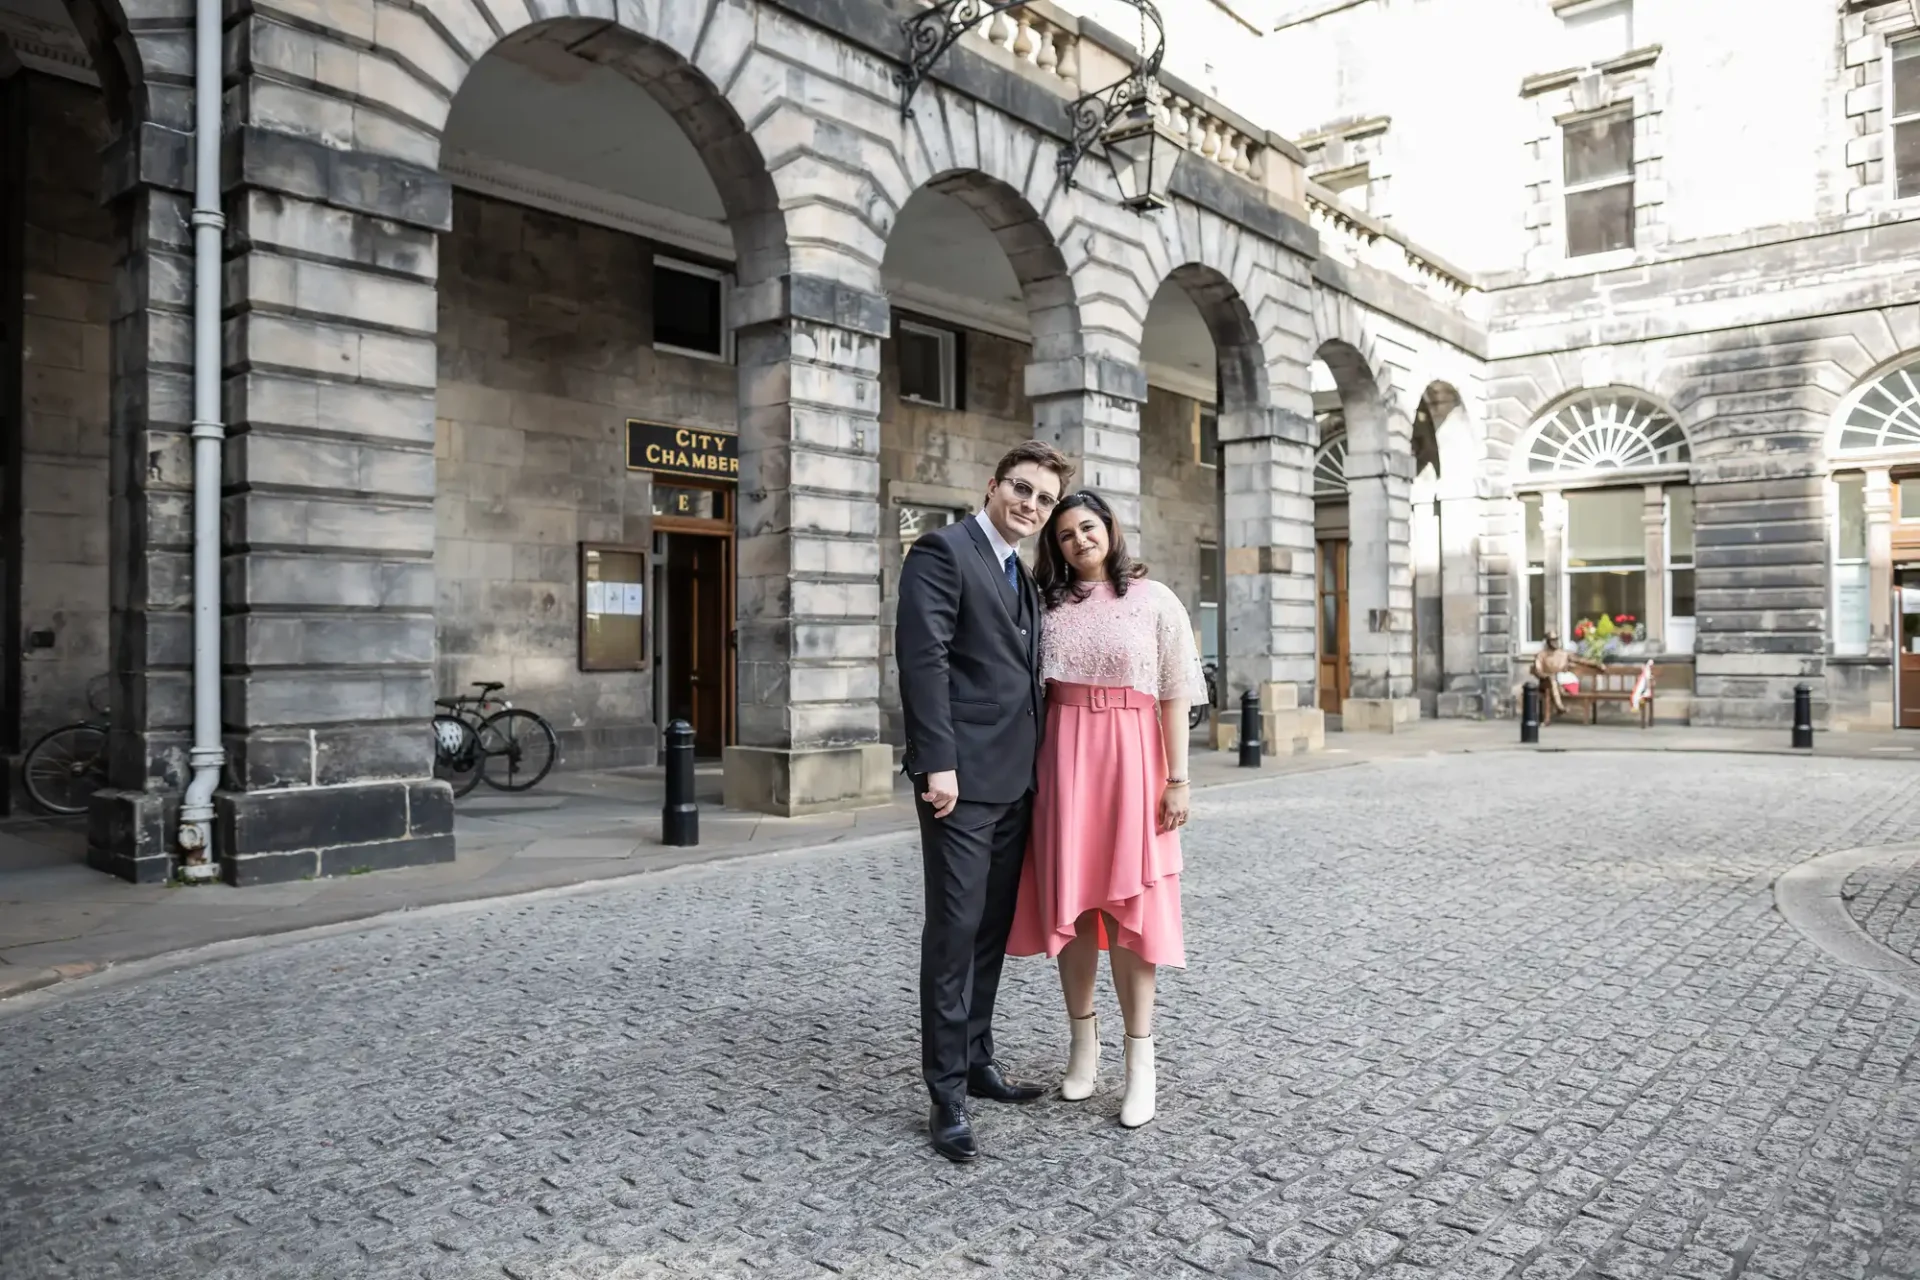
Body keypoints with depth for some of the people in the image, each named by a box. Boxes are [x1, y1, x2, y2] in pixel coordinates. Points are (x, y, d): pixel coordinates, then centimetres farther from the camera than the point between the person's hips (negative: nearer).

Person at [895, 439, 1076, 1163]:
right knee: (955, 927, -4)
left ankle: (976, 1062, 27)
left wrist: (1036, 765, 15)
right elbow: (922, 659, -16)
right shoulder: (943, 551, -7)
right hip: (963, 776, -8)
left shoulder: (1022, 576, 19)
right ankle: (947, 1096, 6)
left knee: (992, 929, 14)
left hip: (1015, 778, 9)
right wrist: (936, 763, -21)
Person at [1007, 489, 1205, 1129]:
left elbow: (1175, 696, -1)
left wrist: (1177, 779, -6)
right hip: (1063, 758, 3)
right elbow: (1033, 691, 10)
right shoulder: (1050, 604, 10)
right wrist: (1033, 768, 2)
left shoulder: (1154, 600, 2)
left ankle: (1141, 1059, 8)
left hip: (1131, 758, -3)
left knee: (1127, 902, -2)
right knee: (1069, 898, 6)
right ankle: (1082, 1042, 21)